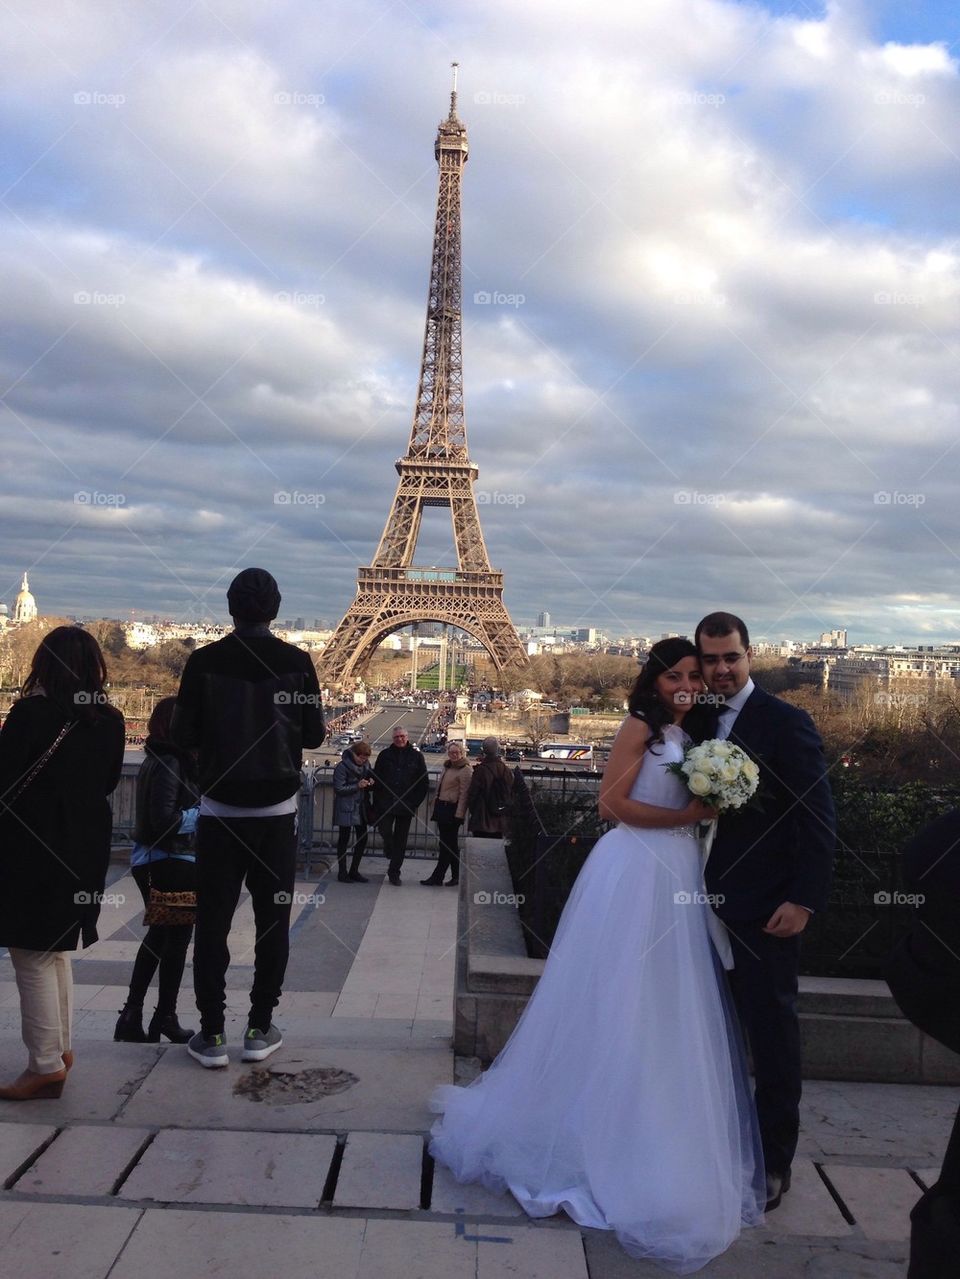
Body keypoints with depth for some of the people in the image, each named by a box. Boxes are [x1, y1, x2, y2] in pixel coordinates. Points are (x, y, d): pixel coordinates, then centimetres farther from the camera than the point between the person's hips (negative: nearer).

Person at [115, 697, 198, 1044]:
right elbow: (165, 820, -25)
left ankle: (132, 1016, 21)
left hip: (149, 861, 9)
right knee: (177, 938, 5)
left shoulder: (159, 760, 10)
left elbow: (159, 813, 10)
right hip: (171, 863, -9)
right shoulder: (168, 763, -19)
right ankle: (165, 1018, 16)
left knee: (159, 935, 19)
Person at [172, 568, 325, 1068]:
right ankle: (260, 1030, 14)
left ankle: (211, 1034, 8)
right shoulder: (296, 662, -7)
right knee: (273, 920, 10)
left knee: (212, 921, 7)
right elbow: (314, 734, -1)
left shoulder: (204, 662, -8)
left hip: (220, 808, 0)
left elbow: (184, 735, -4)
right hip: (276, 809, 0)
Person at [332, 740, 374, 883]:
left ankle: (354, 871, 18)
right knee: (344, 839, 3)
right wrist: (357, 786, -22)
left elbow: (371, 777, 18)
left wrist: (370, 783, -6)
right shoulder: (342, 767, -13)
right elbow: (339, 789, -14)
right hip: (346, 809, -6)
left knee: (362, 839, 6)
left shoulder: (365, 764, 6)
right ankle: (342, 872, 11)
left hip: (361, 807, 6)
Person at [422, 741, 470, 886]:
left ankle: (437, 877, -2)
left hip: (452, 809, -8)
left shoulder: (465, 770, -9)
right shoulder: (446, 767, 15)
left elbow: (463, 793, -13)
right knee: (451, 844, 12)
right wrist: (436, 805, 17)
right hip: (441, 807, 8)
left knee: (447, 844, -4)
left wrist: (459, 814, -17)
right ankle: (455, 876, 19)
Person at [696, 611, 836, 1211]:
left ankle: (774, 1161, 19)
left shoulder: (786, 722, -10)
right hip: (711, 901, 6)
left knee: (772, 1029, 4)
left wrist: (803, 899, -17)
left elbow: (819, 818, -12)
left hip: (765, 908, -6)